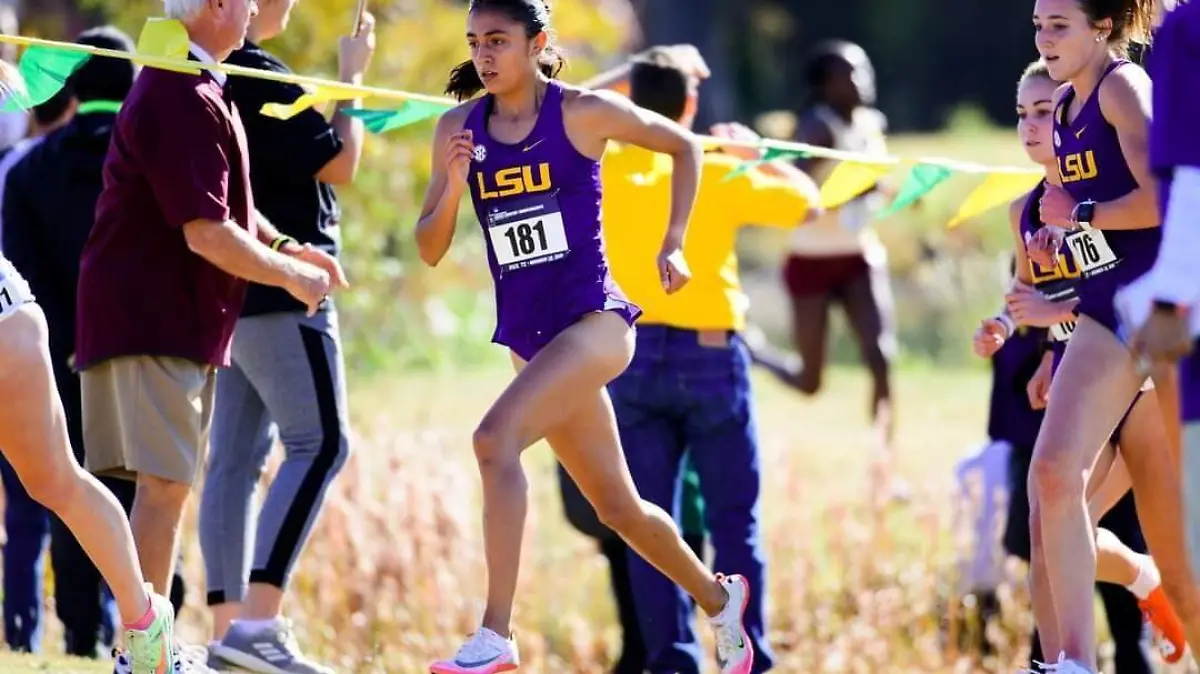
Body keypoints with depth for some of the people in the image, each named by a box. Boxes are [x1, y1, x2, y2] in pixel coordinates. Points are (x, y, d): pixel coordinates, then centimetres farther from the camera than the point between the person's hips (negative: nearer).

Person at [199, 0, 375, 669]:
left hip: (225, 292, 10)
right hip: (279, 290, -10)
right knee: (320, 442, -10)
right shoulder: (259, 76, -17)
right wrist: (351, 76, 0)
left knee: (235, 457, 9)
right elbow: (339, 164, -11)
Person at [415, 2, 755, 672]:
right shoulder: (459, 128, 5)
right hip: (529, 335, 6)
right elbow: (430, 251, 6)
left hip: (593, 319, -6)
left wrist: (673, 244, 0)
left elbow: (684, 145, 8)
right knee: (619, 509, 15)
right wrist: (453, 188, -13)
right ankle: (719, 598, 41)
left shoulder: (582, 113, -7)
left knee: (496, 438, -29)